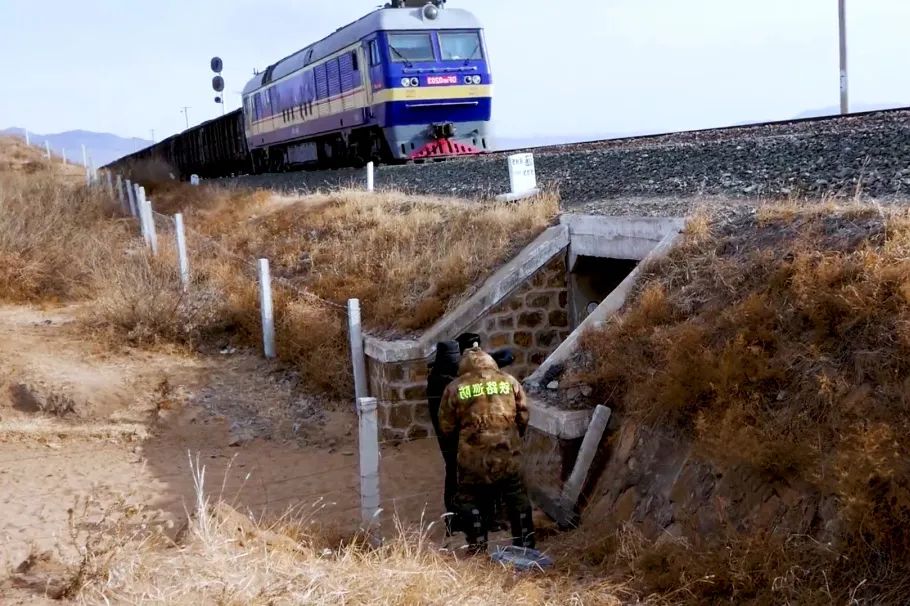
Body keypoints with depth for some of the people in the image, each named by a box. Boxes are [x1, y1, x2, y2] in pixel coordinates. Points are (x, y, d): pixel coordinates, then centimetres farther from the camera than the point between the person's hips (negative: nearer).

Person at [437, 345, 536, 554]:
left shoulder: (455, 388, 0)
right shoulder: (509, 381, 6)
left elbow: (446, 427, 3)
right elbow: (523, 417, 8)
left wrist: (459, 443, 22)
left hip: (474, 459, -2)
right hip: (508, 455, 2)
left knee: (469, 500, 15)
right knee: (517, 498, 17)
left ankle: (477, 545, 16)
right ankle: (525, 542, 24)